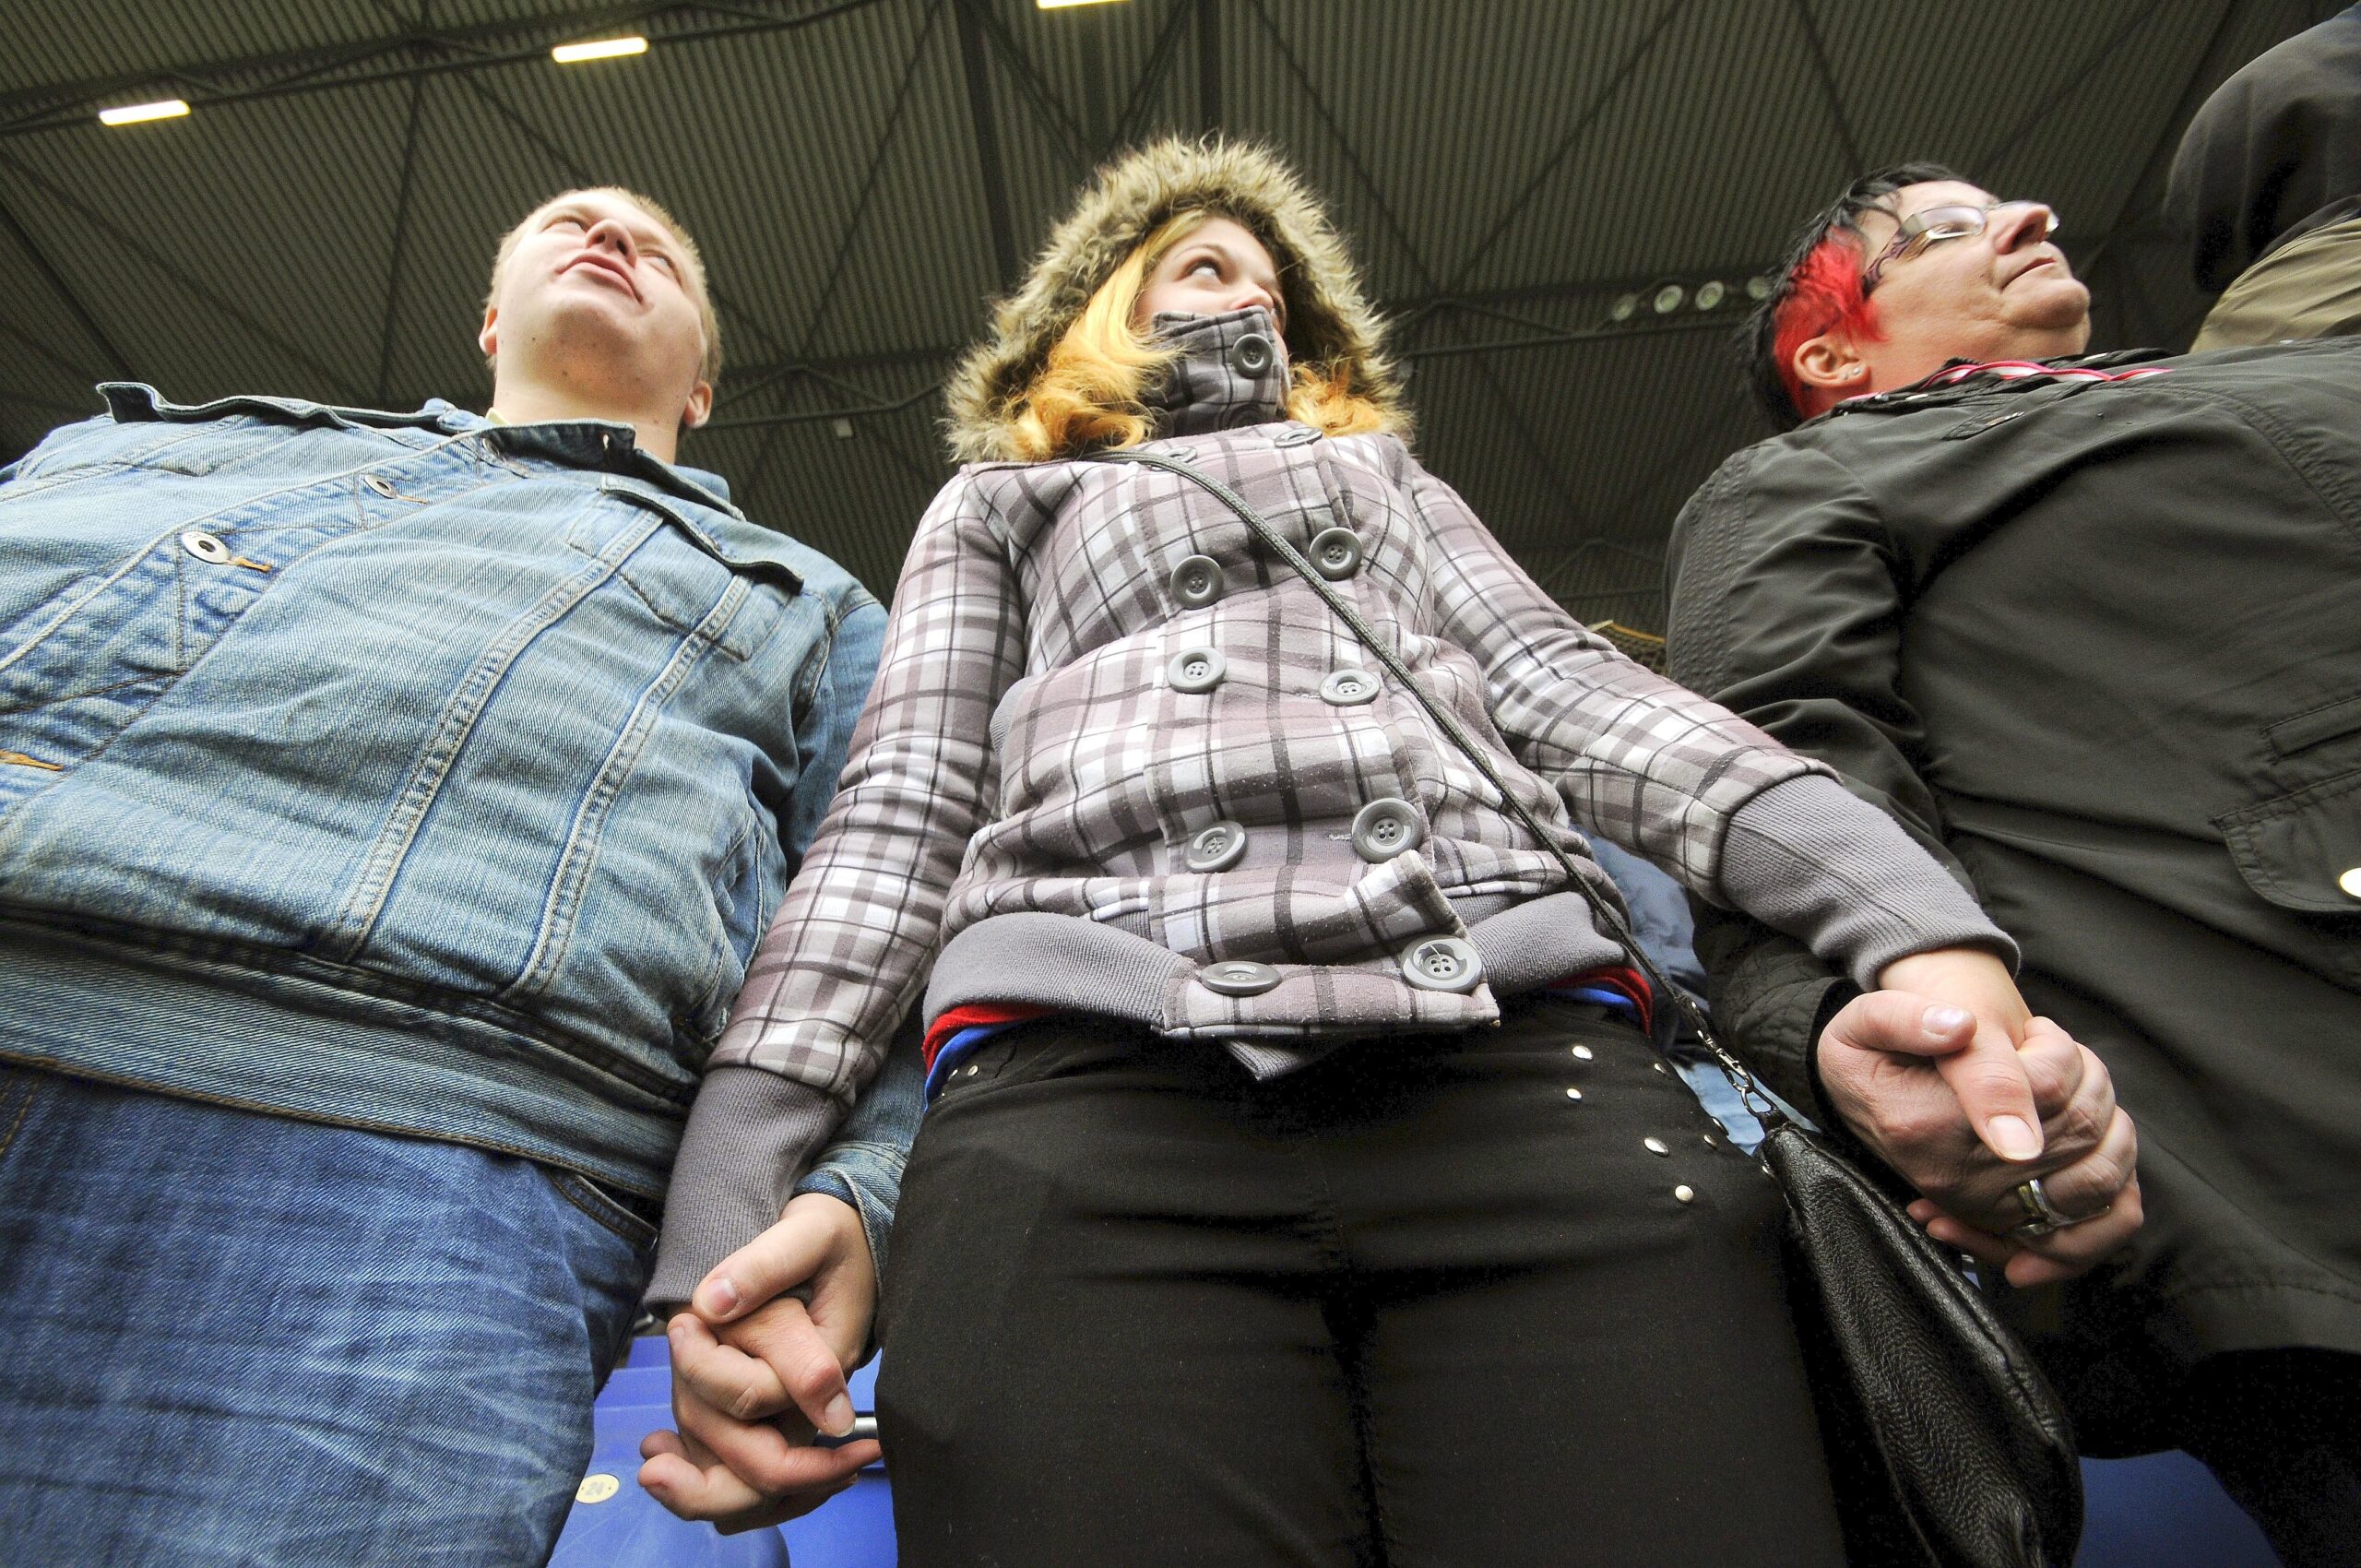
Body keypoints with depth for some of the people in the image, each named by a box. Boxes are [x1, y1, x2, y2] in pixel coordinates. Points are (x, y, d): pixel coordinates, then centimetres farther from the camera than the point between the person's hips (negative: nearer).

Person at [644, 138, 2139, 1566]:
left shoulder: (1389, 478, 35)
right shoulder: (997, 503, 31)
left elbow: (1576, 696, 19)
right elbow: (897, 813, 17)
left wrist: (1921, 924, 1)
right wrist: (739, 1167, 2)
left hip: (1522, 1052, 2)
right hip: (1087, 1078, -1)